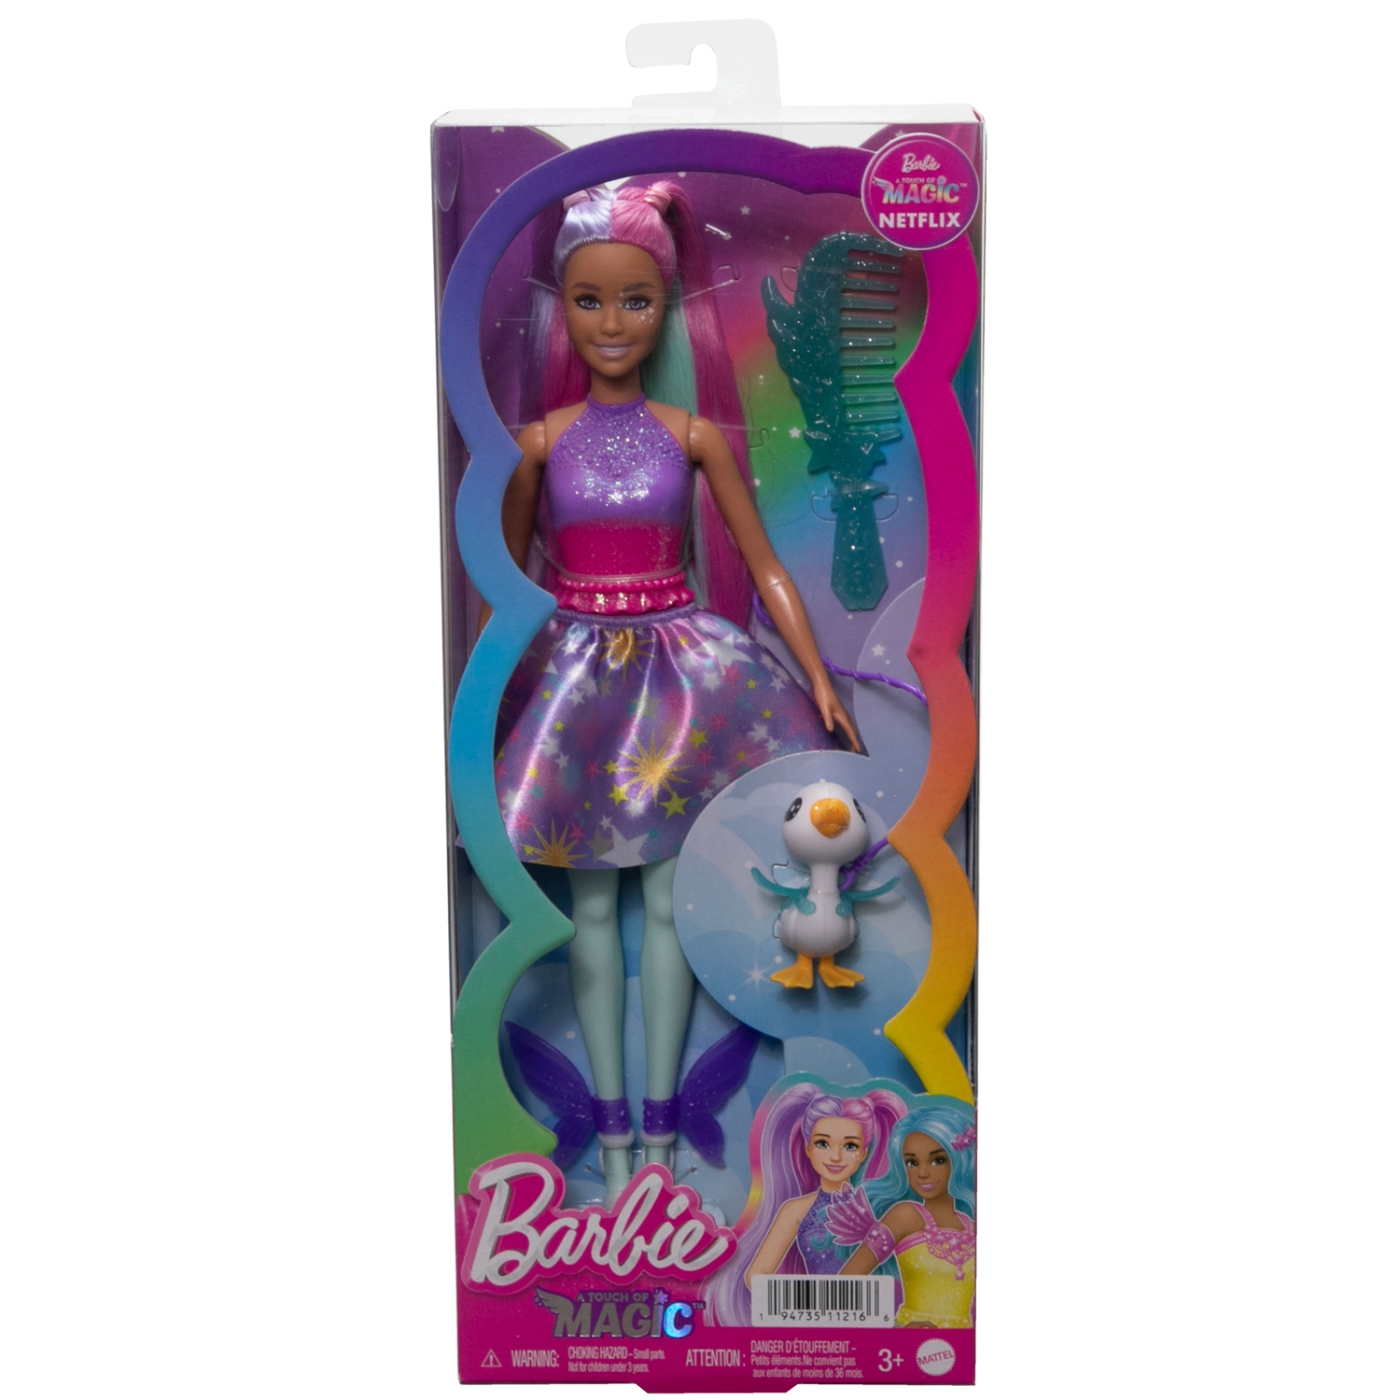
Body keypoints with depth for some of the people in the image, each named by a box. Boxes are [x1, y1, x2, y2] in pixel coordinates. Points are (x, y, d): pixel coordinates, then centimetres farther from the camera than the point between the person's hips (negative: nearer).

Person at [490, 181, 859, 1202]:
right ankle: (613, 1121, 21)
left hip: (677, 667, 0)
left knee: (667, 896, 5)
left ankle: (659, 1118, 20)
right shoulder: (542, 439, 1)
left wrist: (821, 679, -5)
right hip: (576, 670, 1)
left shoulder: (695, 433, 0)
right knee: (593, 899, 6)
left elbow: (763, 564, 1)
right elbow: (506, 576, 6)